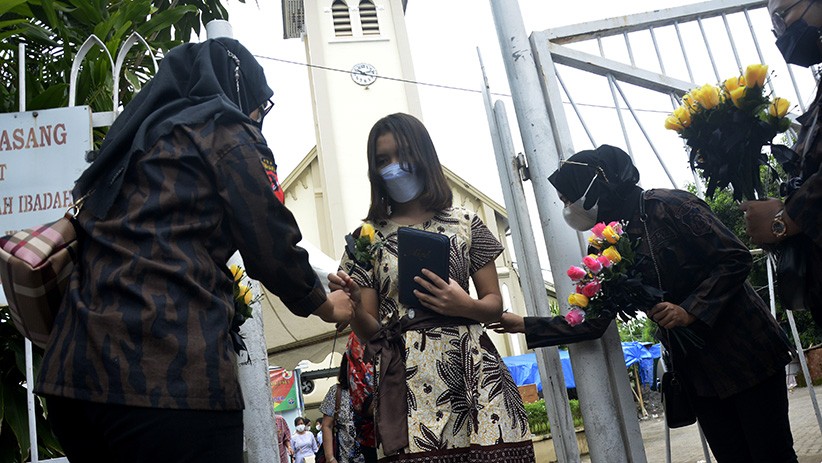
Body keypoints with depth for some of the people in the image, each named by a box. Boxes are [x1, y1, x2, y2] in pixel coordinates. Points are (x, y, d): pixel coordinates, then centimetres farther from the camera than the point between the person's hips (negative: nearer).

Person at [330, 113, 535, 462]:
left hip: (472, 369, 1)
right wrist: (353, 305, -15)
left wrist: (464, 306, -10)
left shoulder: (466, 223, 8)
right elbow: (369, 331, 6)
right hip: (409, 381, 0)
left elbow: (495, 304, 10)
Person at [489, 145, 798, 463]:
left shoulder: (666, 207, -12)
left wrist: (691, 310, -23)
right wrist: (524, 325, 1)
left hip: (743, 351, -5)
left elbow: (736, 259, -13)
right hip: (695, 369, 6)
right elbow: (592, 323, 4)